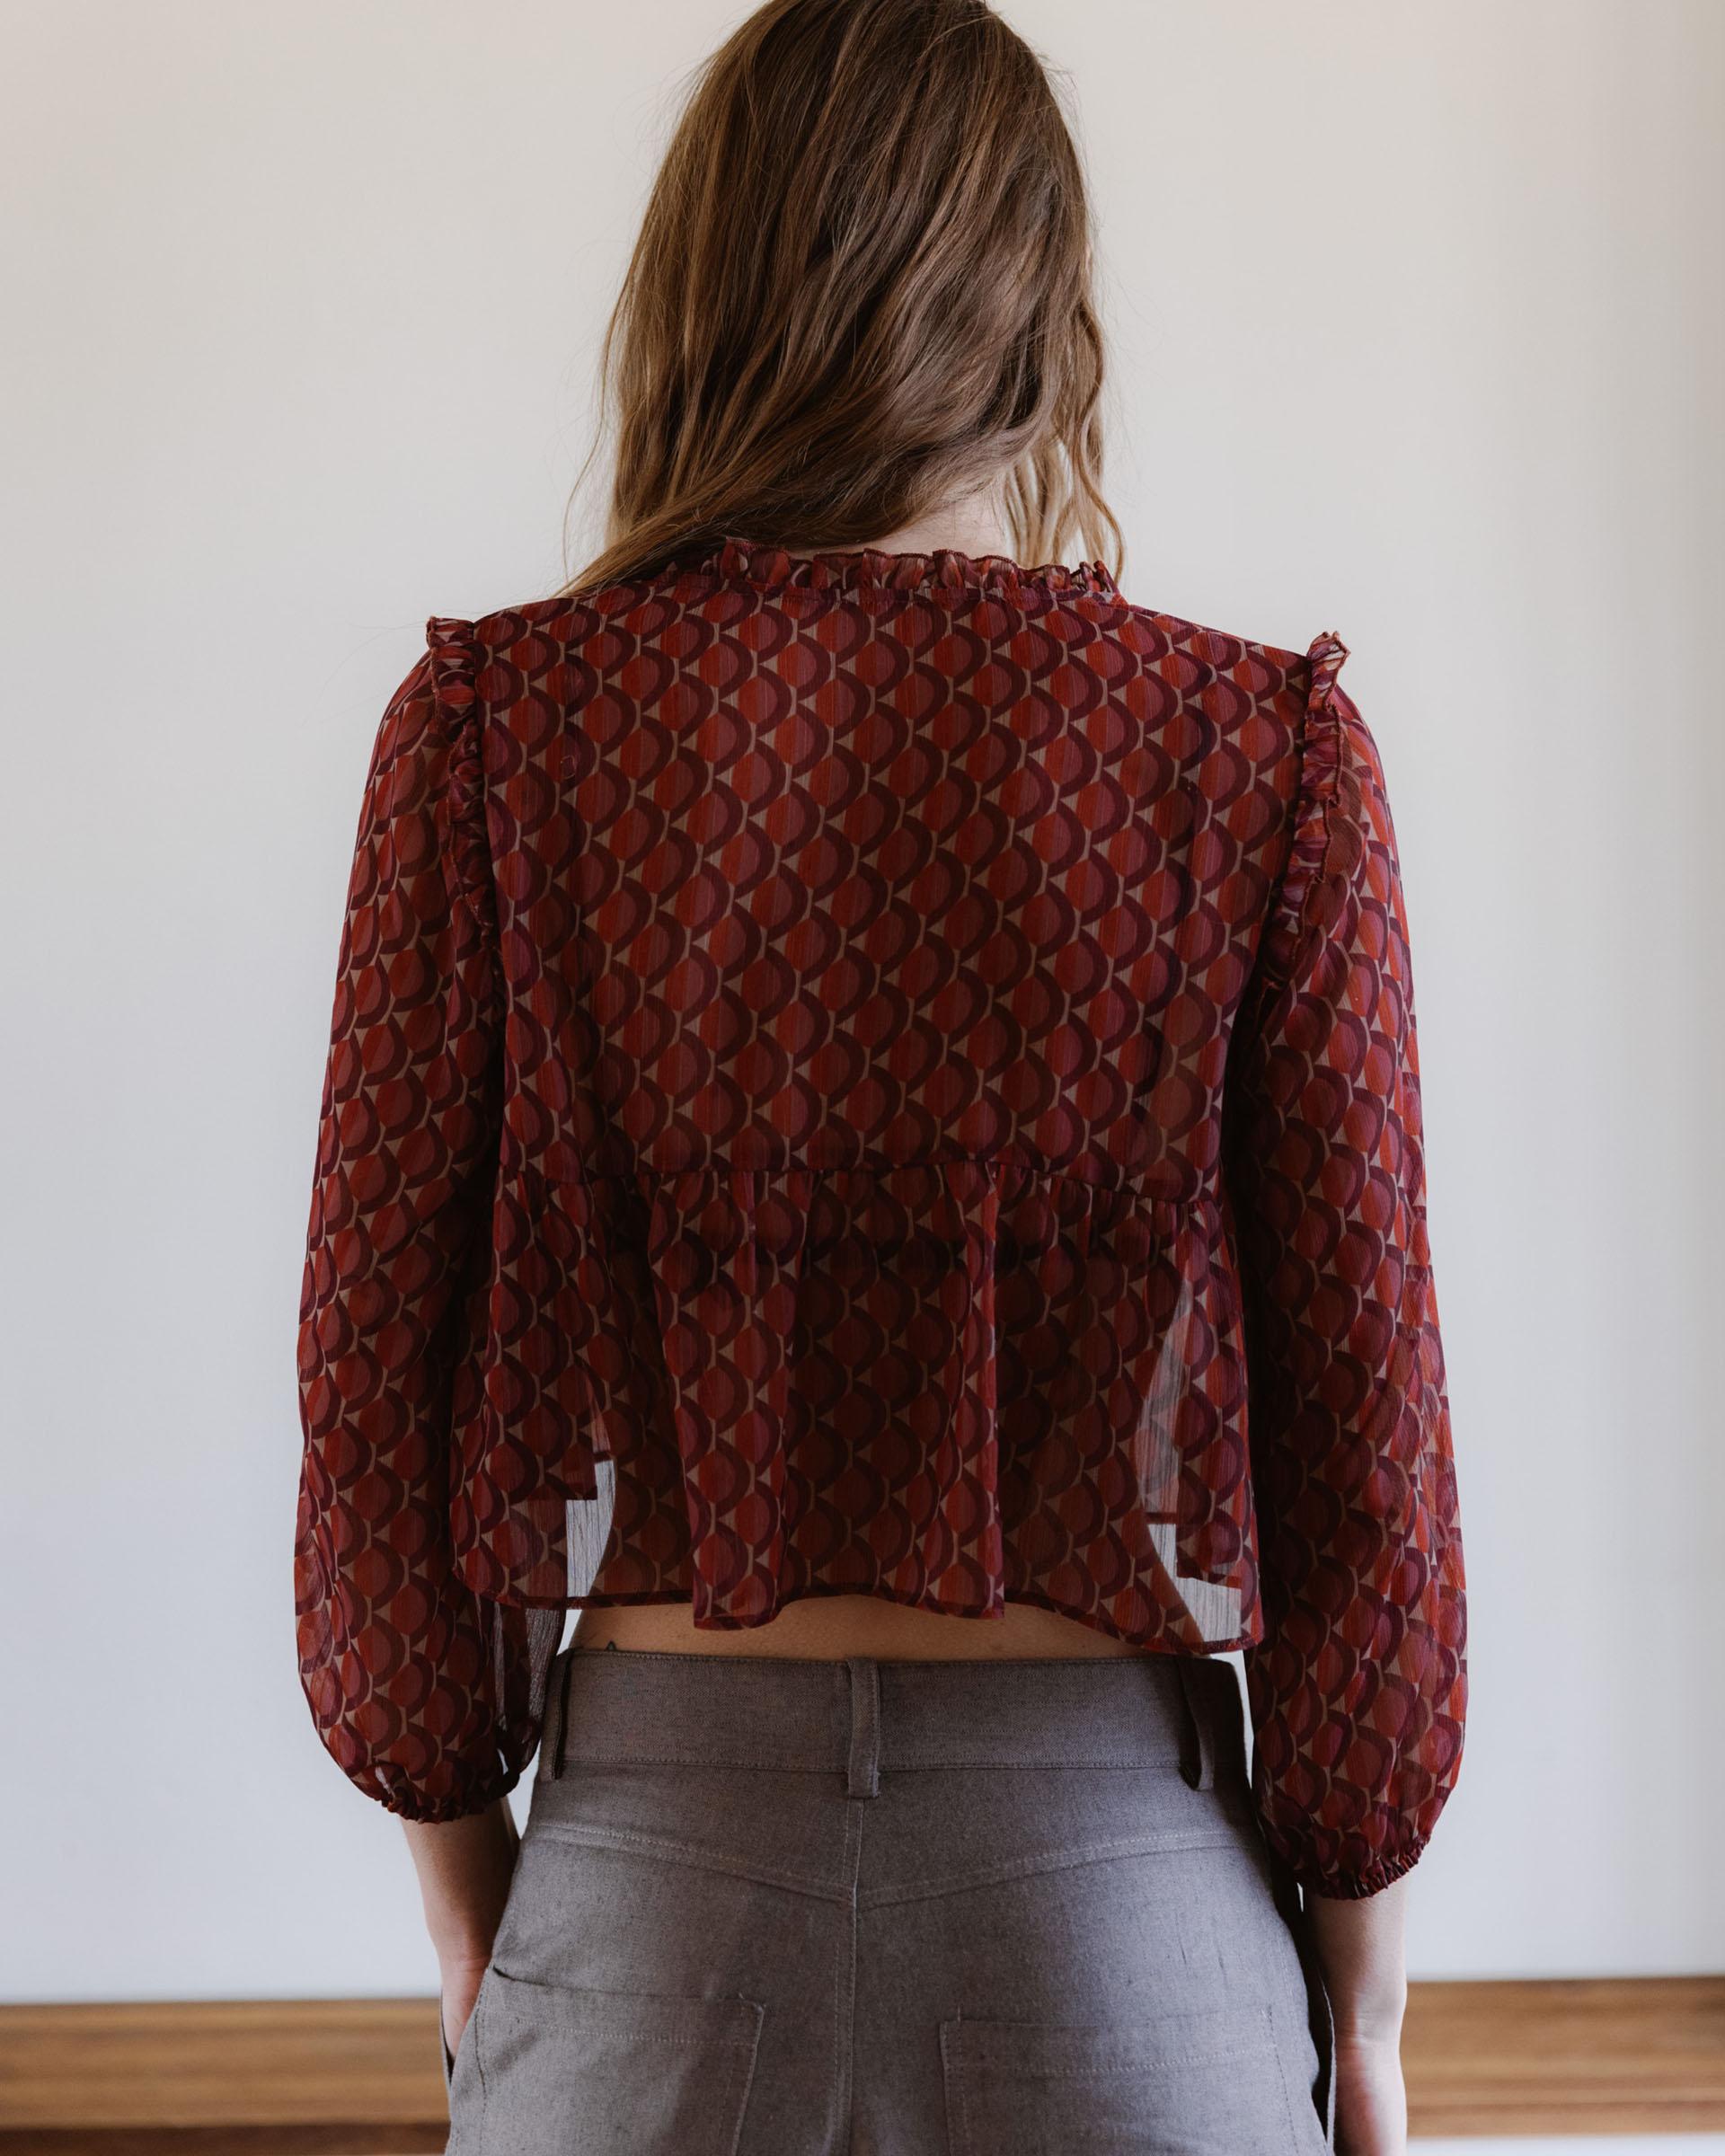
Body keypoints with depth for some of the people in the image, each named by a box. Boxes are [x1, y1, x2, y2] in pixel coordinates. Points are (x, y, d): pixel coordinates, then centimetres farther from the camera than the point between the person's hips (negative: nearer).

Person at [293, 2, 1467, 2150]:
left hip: (657, 1842, 1)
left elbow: (373, 1367, -3)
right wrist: (1359, 1977, 7)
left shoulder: (492, 723, -5)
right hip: (1118, 1882, 0)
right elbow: (1365, 1418, -5)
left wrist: (457, 1857, 11)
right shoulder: (1264, 755, -6)